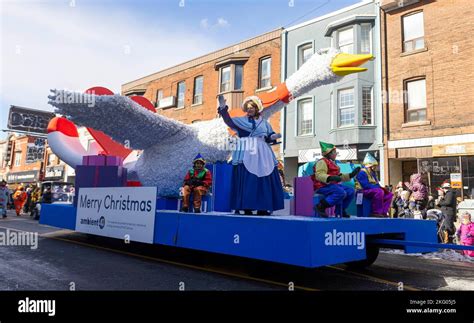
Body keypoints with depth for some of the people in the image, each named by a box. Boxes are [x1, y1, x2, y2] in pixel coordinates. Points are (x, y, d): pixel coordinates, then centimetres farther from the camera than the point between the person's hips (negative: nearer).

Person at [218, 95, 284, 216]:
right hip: (246, 154, -3)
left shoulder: (264, 122, 19)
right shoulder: (241, 120, 12)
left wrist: (274, 136, -6)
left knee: (263, 181, -2)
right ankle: (246, 208, -9)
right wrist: (223, 108, -17)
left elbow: (269, 137, 17)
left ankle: (263, 208, 2)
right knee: (246, 181, -10)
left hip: (261, 154, 3)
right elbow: (229, 121, -4)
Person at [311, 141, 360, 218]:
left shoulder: (332, 163, 25)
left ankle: (341, 210, 5)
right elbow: (319, 175, -22)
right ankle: (320, 206, -26)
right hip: (323, 186, -10)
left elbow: (339, 176, 27)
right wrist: (330, 178, -36)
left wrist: (351, 175, 17)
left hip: (333, 185, 10)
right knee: (341, 193, -31)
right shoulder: (322, 162, -8)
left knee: (350, 191, 0)